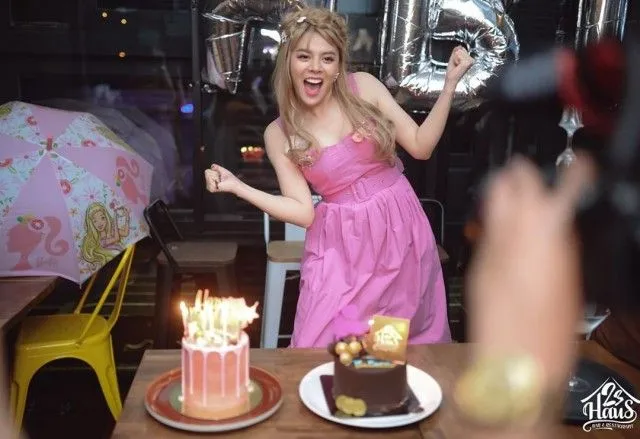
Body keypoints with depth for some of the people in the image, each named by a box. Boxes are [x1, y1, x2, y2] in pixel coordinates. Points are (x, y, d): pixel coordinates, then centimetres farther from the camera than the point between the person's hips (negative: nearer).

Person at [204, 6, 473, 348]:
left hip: (400, 231, 1)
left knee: (403, 346, 11)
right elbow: (304, 212, -6)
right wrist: (236, 186, -12)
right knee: (324, 351, -6)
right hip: (343, 245, 0)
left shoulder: (363, 87, -3)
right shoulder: (278, 135, -3)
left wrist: (450, 85, -8)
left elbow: (421, 146, 0)